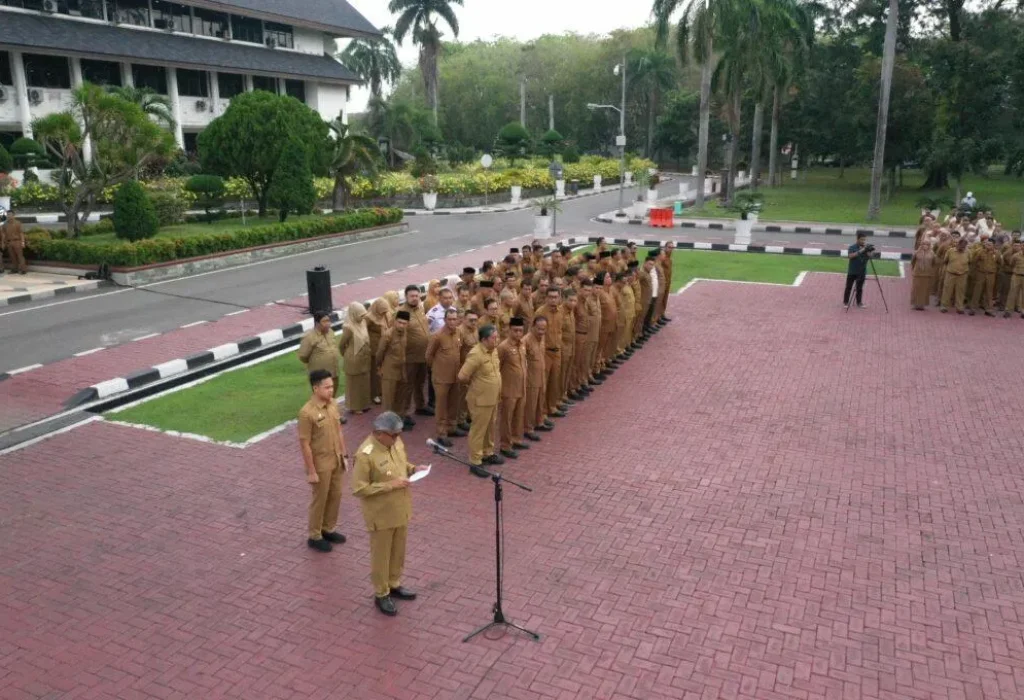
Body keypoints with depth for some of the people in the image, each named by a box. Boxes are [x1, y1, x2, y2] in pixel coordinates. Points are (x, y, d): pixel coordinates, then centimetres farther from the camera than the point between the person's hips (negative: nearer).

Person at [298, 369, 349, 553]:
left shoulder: (332, 404, -2)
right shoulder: (307, 412, -25)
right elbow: (304, 444, -20)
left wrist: (344, 455, 11)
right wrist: (311, 471, -17)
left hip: (335, 460, 7)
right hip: (320, 464, -7)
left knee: (335, 496, 19)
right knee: (319, 500, 8)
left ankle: (328, 529, 38)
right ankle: (314, 536, 27)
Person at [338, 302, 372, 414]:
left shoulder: (363, 323, -2)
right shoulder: (349, 328, -24)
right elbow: (341, 345, -13)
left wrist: (367, 355, 10)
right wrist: (348, 357, 2)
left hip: (364, 359, 7)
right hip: (354, 361, -7)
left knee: (364, 383, 19)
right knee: (355, 384, 9)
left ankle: (363, 404, 34)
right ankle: (355, 407, 23)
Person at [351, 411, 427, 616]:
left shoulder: (396, 442, -4)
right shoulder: (365, 455, -27)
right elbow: (359, 489, -25)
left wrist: (413, 468, -7)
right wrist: (390, 485, -27)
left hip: (401, 510, 7)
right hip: (381, 515, -7)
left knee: (398, 551, 23)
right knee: (381, 555, 12)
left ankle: (394, 585, 43)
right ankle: (381, 595, 30)